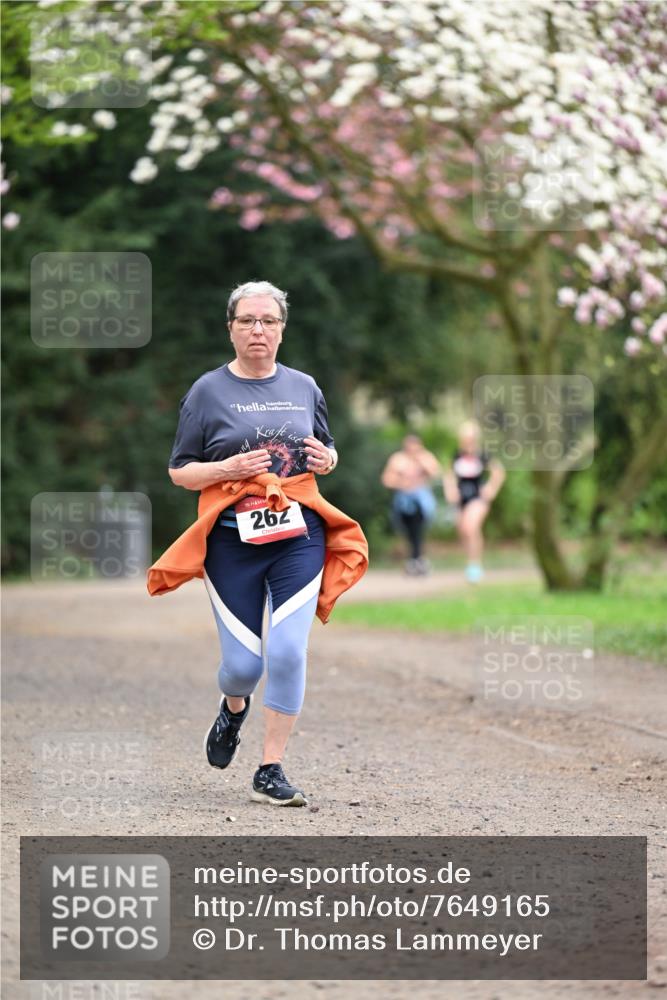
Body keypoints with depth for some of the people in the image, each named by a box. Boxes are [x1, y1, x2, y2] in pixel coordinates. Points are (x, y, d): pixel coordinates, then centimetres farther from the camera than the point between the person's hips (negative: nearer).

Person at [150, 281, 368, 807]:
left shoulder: (304, 387, 10)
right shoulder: (208, 392, 1)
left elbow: (327, 450, 24)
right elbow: (180, 471, 2)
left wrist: (326, 458, 0)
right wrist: (228, 468, -15)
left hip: (299, 536, 2)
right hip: (231, 540, -2)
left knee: (288, 652, -12)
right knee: (244, 663, -1)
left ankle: (271, 771, 0)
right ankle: (234, 708, 38)